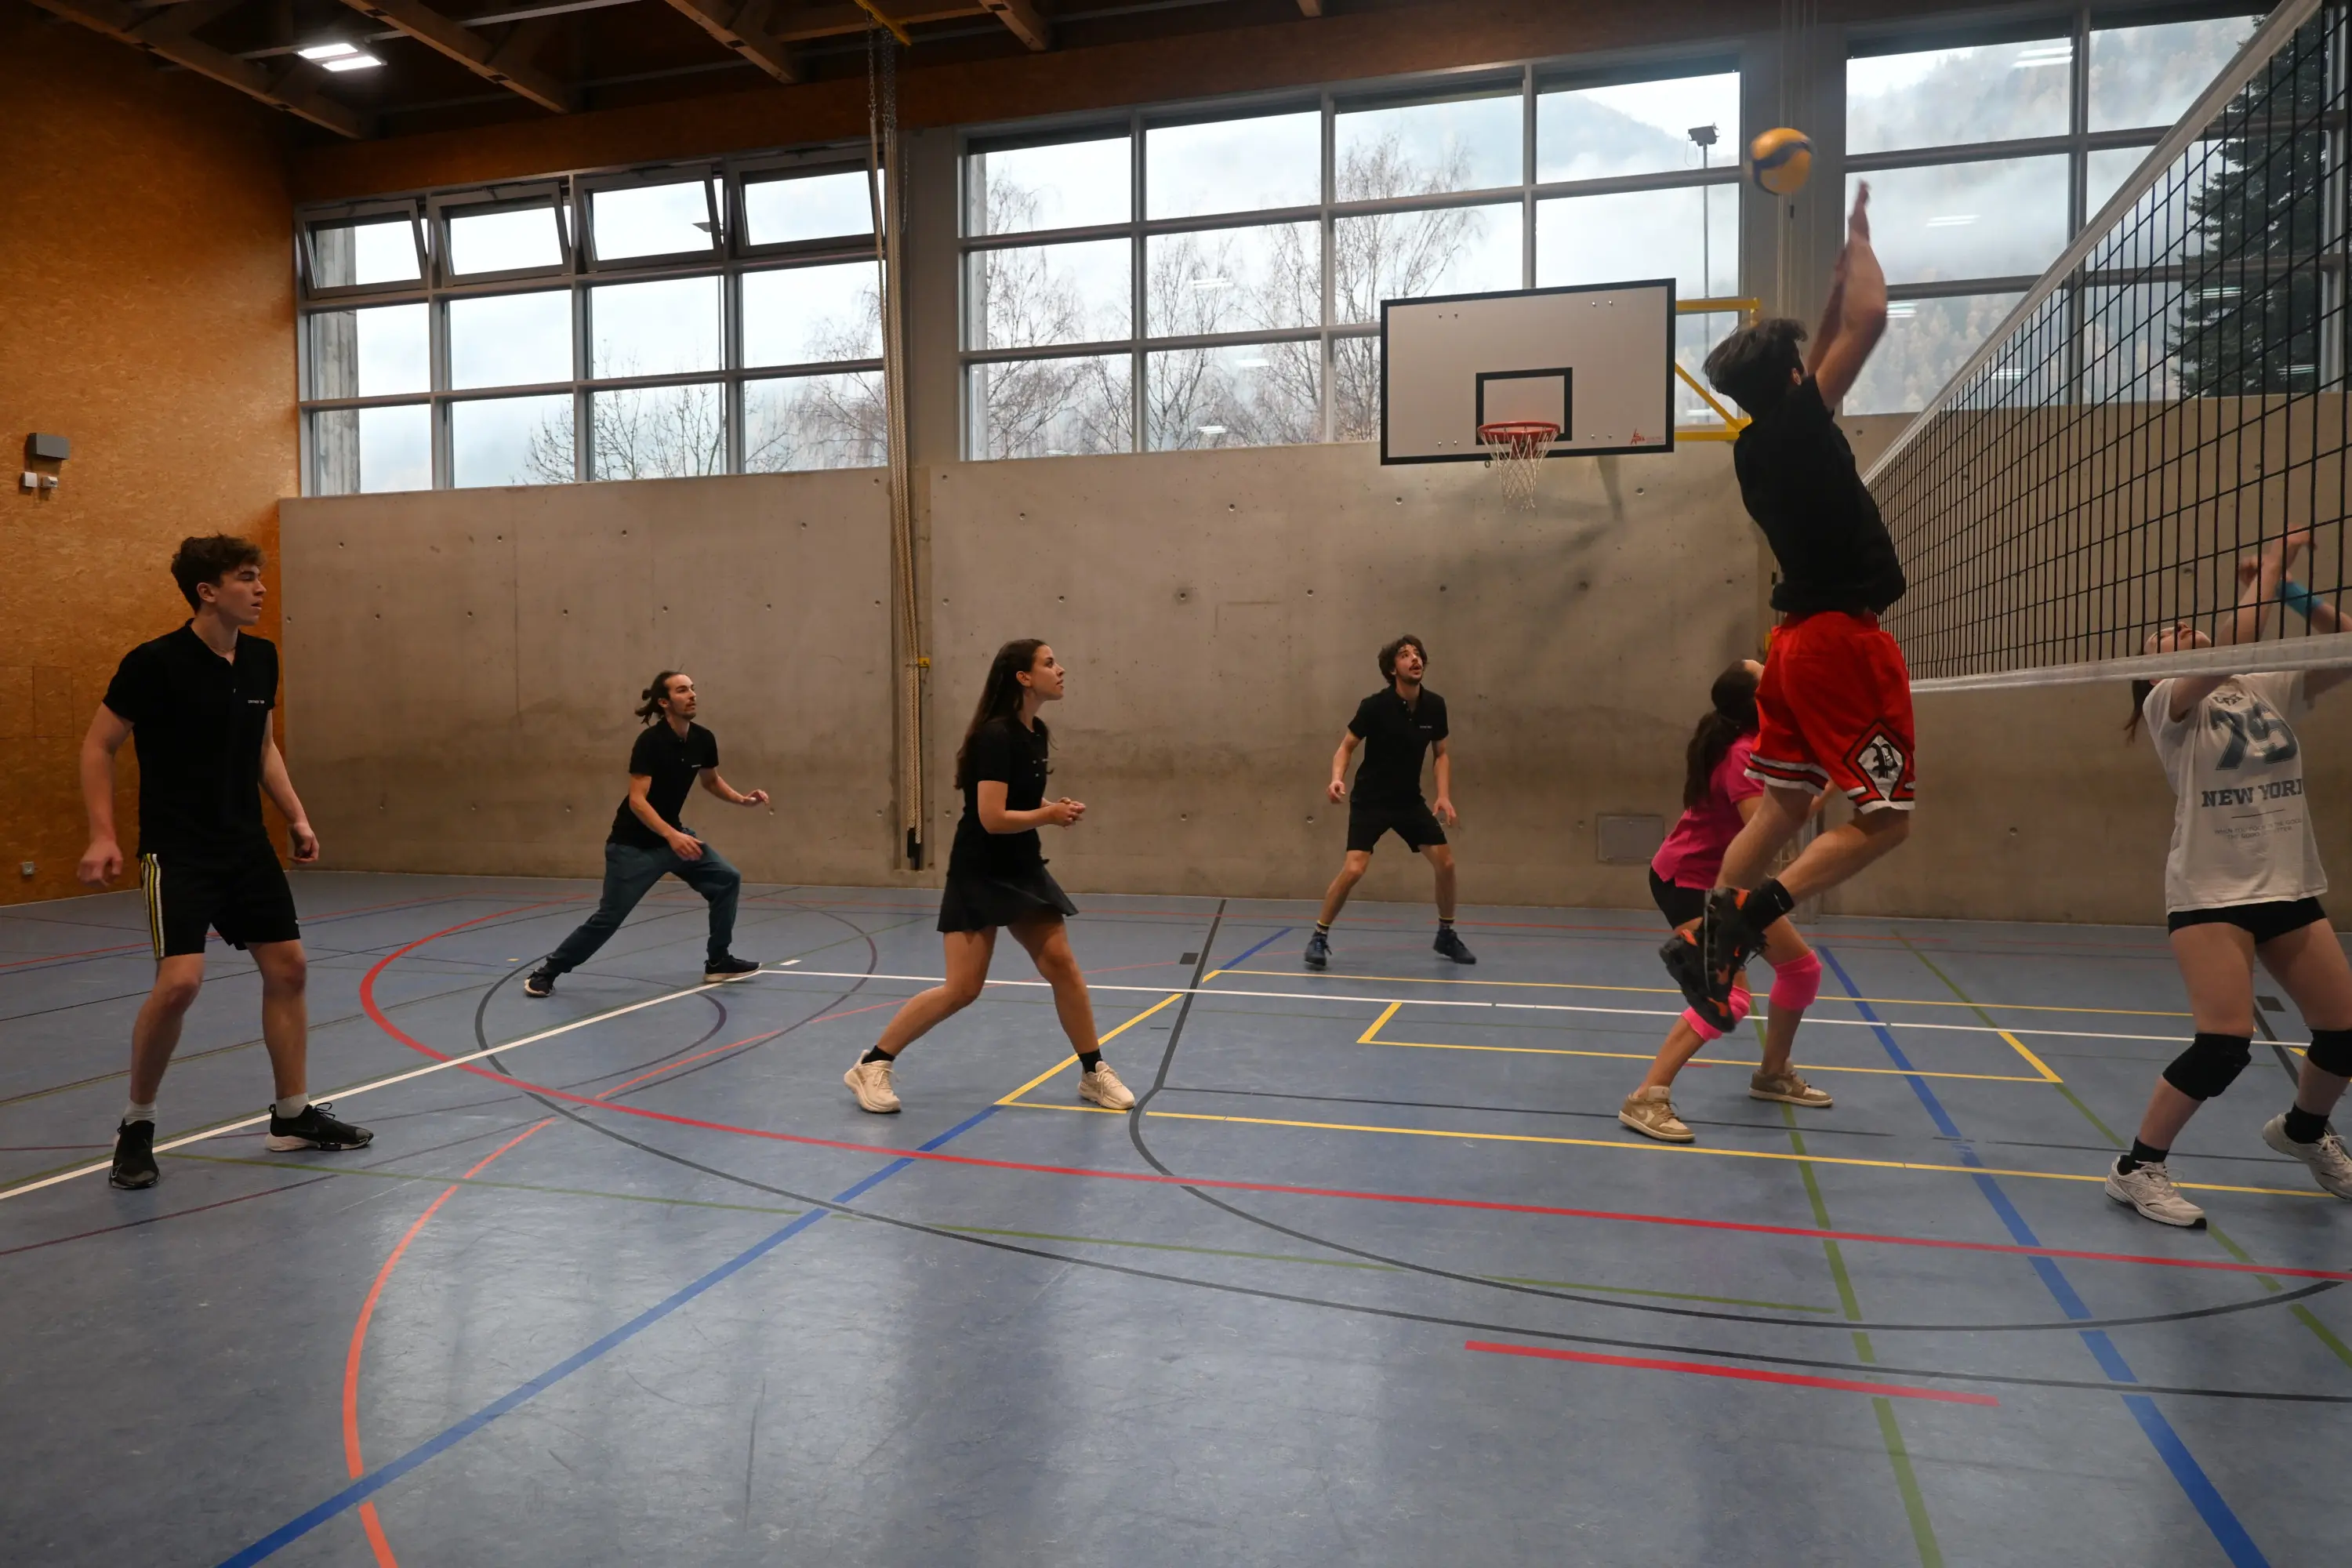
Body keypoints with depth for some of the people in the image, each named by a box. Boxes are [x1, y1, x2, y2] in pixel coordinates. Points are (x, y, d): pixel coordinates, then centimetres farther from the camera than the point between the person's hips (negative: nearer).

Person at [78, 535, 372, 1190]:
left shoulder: (261, 658, 5)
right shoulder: (155, 662, -14)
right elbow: (98, 746, -8)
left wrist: (295, 817, 11)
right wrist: (102, 836, -16)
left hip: (247, 844, 7)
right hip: (177, 850, -7)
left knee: (288, 967, 7)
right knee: (179, 982, -17)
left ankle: (294, 1115, 20)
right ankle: (136, 1126, 6)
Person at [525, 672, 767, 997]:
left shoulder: (703, 739, -3)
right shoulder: (651, 741, -23)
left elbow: (711, 781, 16)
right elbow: (637, 800, -29)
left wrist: (742, 799, -1)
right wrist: (672, 836, -40)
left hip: (674, 833, 7)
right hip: (633, 844, -7)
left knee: (727, 879, -4)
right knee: (609, 917, -4)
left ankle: (717, 961, 8)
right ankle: (546, 972, 14)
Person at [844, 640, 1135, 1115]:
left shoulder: (1036, 734, 6)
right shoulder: (996, 735, -21)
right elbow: (992, 817, -25)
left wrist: (1055, 808, 0)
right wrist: (1049, 816, -12)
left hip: (1023, 871, 8)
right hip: (979, 876, -8)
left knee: (1062, 965, 4)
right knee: (962, 988, -8)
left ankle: (1094, 1072, 16)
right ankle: (871, 1067, 6)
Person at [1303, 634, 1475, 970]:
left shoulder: (1435, 706, -4)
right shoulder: (1375, 705, -18)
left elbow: (1441, 754, 7)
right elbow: (1346, 747, -10)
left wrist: (1444, 796, -6)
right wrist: (1337, 778, -30)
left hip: (1410, 800, 5)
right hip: (1370, 800, -5)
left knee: (1445, 863, 0)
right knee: (1354, 869, -19)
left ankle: (1446, 934, 22)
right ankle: (1319, 937, -1)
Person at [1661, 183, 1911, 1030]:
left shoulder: (1757, 445, 11)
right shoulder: (1796, 426, -12)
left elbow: (1818, 361, 27)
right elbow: (1868, 320, -12)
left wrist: (1841, 266, 26)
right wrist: (1858, 242, 5)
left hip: (1797, 637, 8)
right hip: (1844, 637, -8)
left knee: (1782, 807, 10)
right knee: (1884, 817, -3)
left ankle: (1708, 939, 6)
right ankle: (1746, 913, -16)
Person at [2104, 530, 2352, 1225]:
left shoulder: (2271, 691, 10)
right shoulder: (2168, 705, -7)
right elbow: (2239, 640, -22)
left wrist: (2295, 592, -4)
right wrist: (2268, 565, -12)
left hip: (2289, 888, 6)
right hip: (2209, 893, -6)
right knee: (2226, 1041, -16)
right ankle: (2136, 1167, -3)